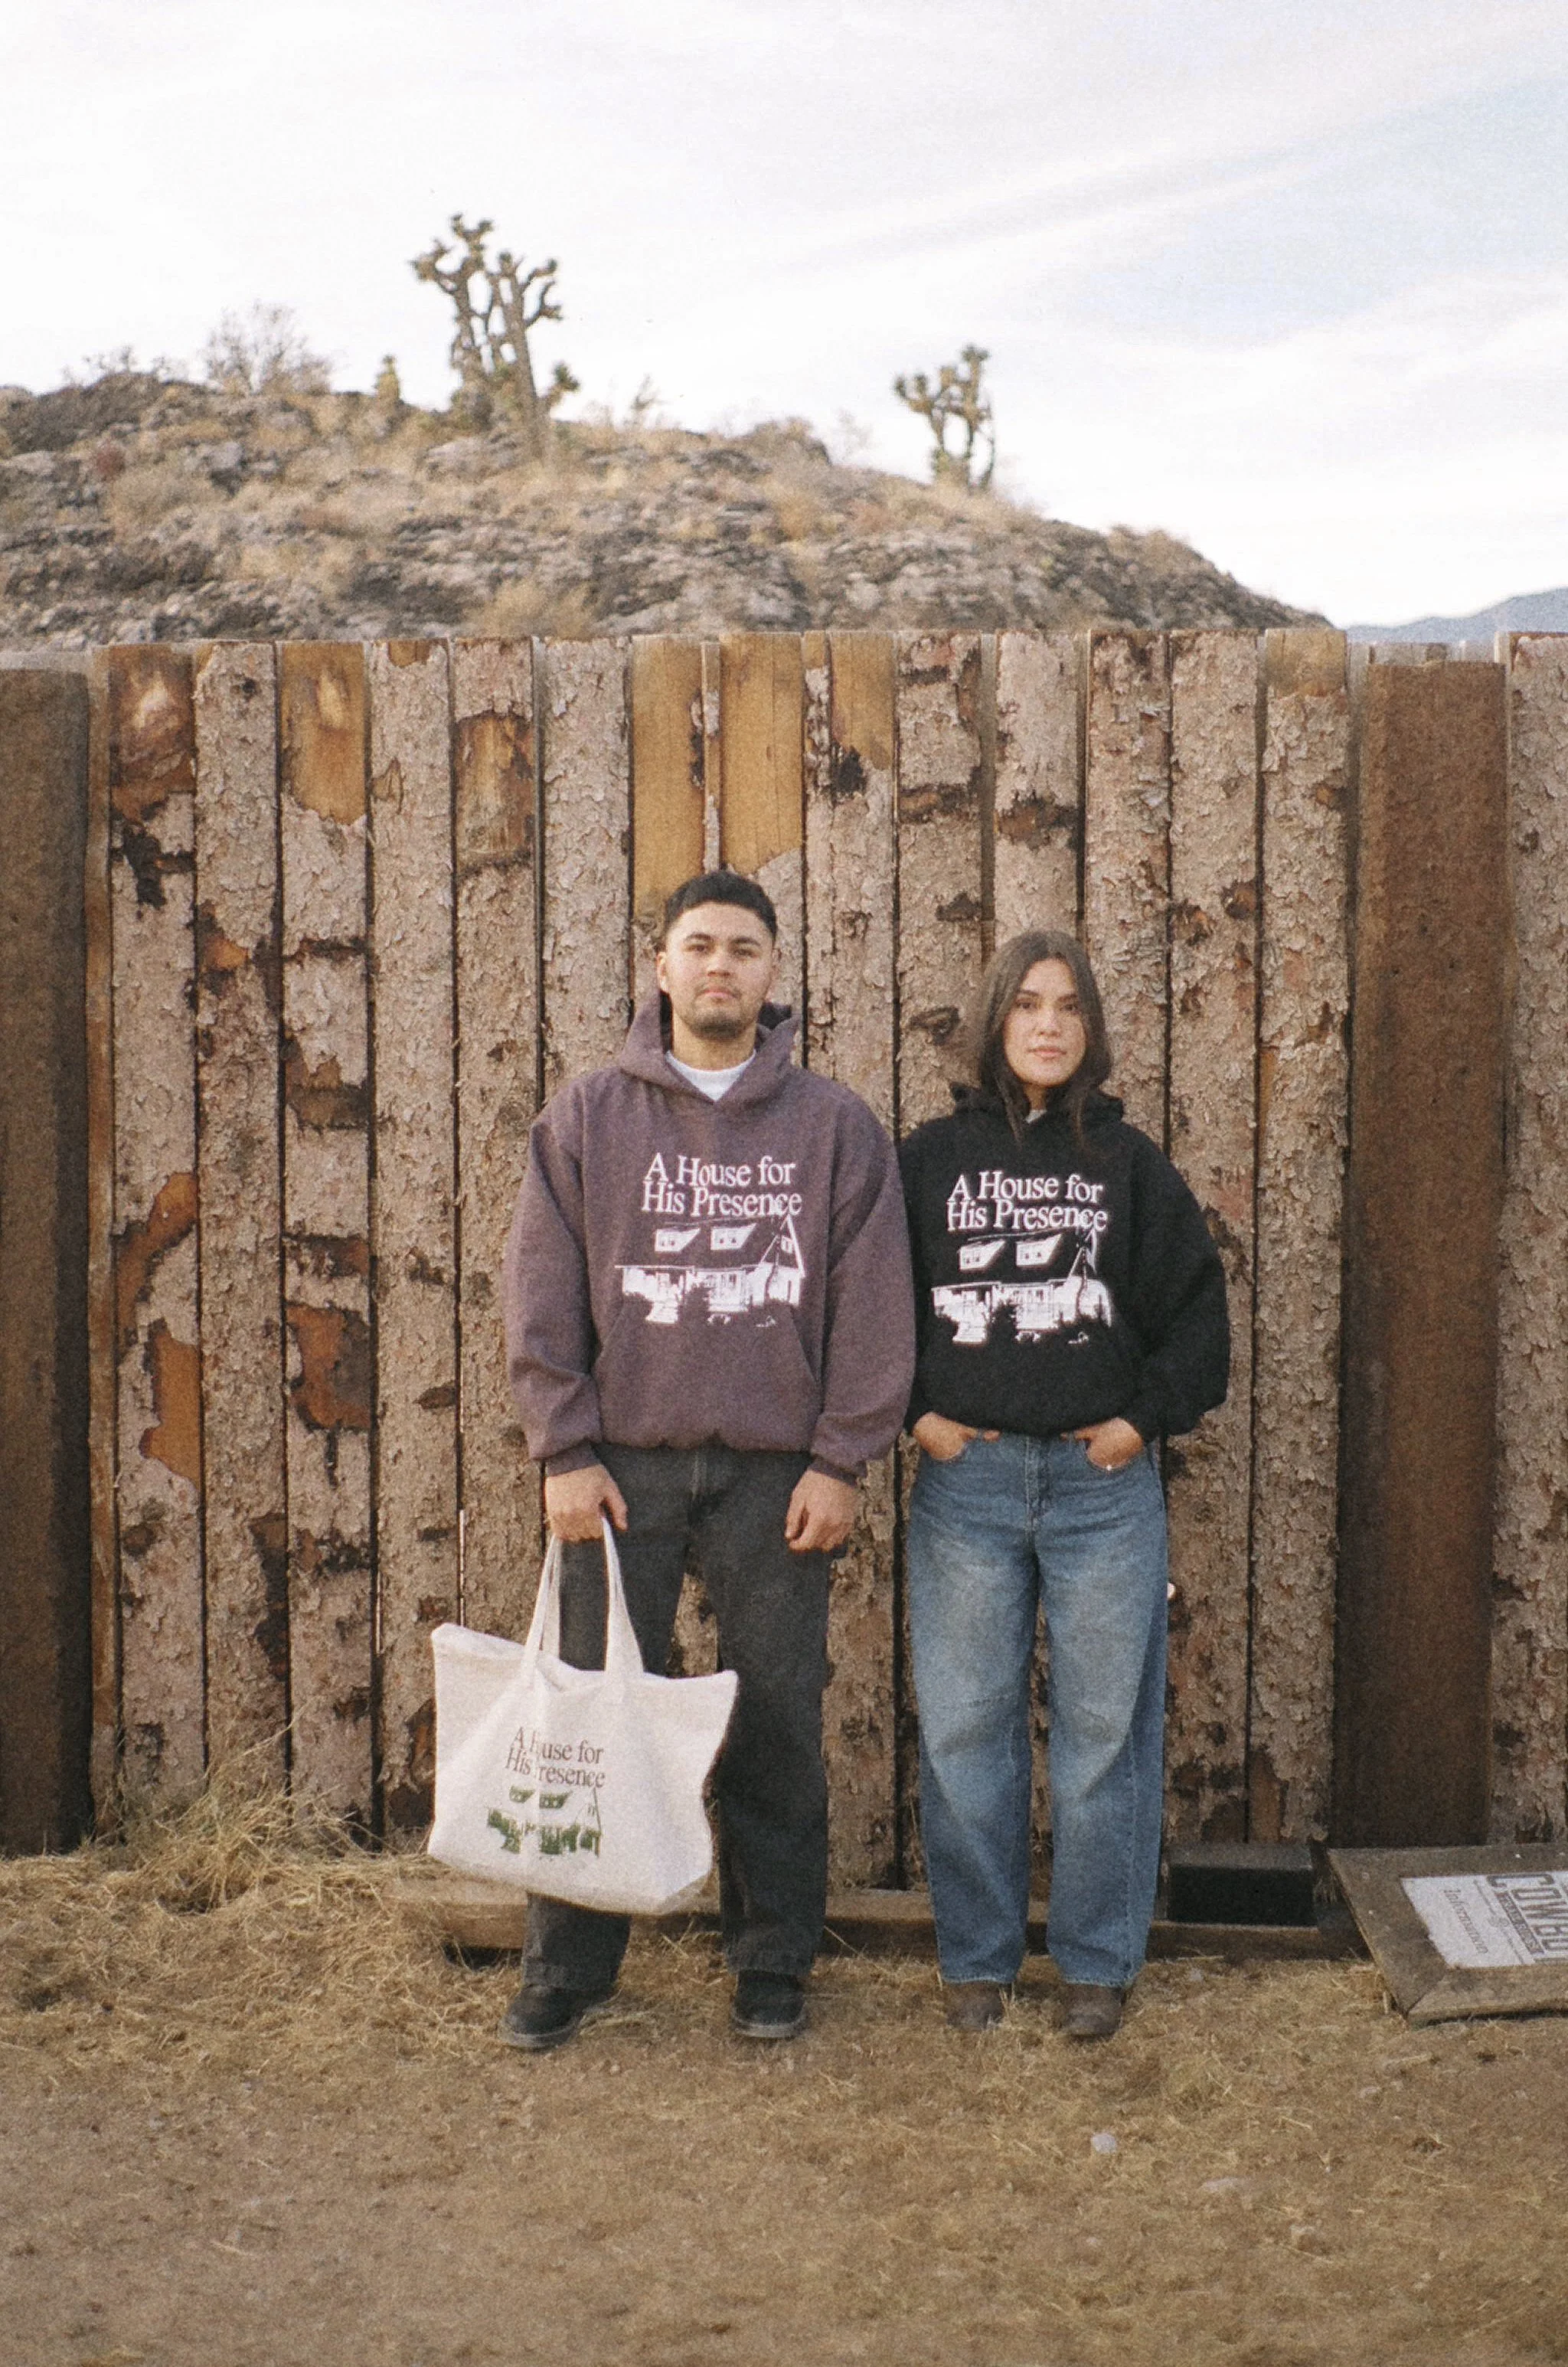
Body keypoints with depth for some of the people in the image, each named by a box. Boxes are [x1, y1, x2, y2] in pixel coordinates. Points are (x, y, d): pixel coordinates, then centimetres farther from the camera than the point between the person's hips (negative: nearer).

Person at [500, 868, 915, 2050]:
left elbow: (872, 1305, 4)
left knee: (778, 1729, 7)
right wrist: (566, 1452, -4)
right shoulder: (588, 1116, 6)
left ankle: (773, 1962, 21)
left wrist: (841, 1461, -3)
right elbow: (543, 1297, 4)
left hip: (778, 1474, 0)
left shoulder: (836, 1124, 6)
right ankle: (570, 1964, 17)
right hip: (623, 1466, 0)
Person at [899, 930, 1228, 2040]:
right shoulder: (932, 1157, 7)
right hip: (967, 1480, 0)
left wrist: (1149, 1415, 1)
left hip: (1103, 1480, 0)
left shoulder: (1130, 1161, 7)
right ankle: (978, 1959, 18)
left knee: (1107, 1727, 3)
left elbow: (1196, 1302, 9)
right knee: (965, 1729, 4)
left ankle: (1098, 1961, 16)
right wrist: (914, 1410, 2)